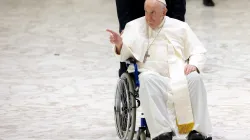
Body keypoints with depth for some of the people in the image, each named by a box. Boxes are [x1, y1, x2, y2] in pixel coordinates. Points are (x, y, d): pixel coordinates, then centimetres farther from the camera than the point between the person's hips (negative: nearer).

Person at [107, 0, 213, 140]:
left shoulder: (180, 27, 20)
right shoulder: (134, 26, 18)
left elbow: (198, 51, 19)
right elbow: (125, 53, 8)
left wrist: (194, 65, -3)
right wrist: (119, 44, -17)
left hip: (179, 74, 1)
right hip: (152, 74, -1)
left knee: (195, 78, -33)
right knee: (147, 80, -38)